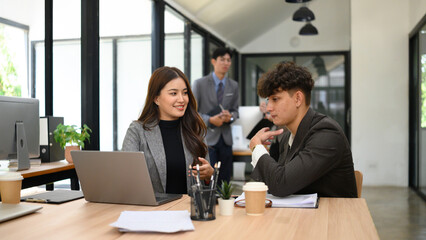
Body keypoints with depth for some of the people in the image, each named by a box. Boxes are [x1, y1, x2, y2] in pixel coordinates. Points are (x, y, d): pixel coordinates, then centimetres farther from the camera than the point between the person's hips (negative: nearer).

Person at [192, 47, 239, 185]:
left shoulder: (234, 86, 11)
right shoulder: (200, 84, -1)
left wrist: (230, 116, -6)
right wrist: (210, 120, -17)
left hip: (225, 138, 4)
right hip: (207, 137, -4)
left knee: (225, 181, 8)